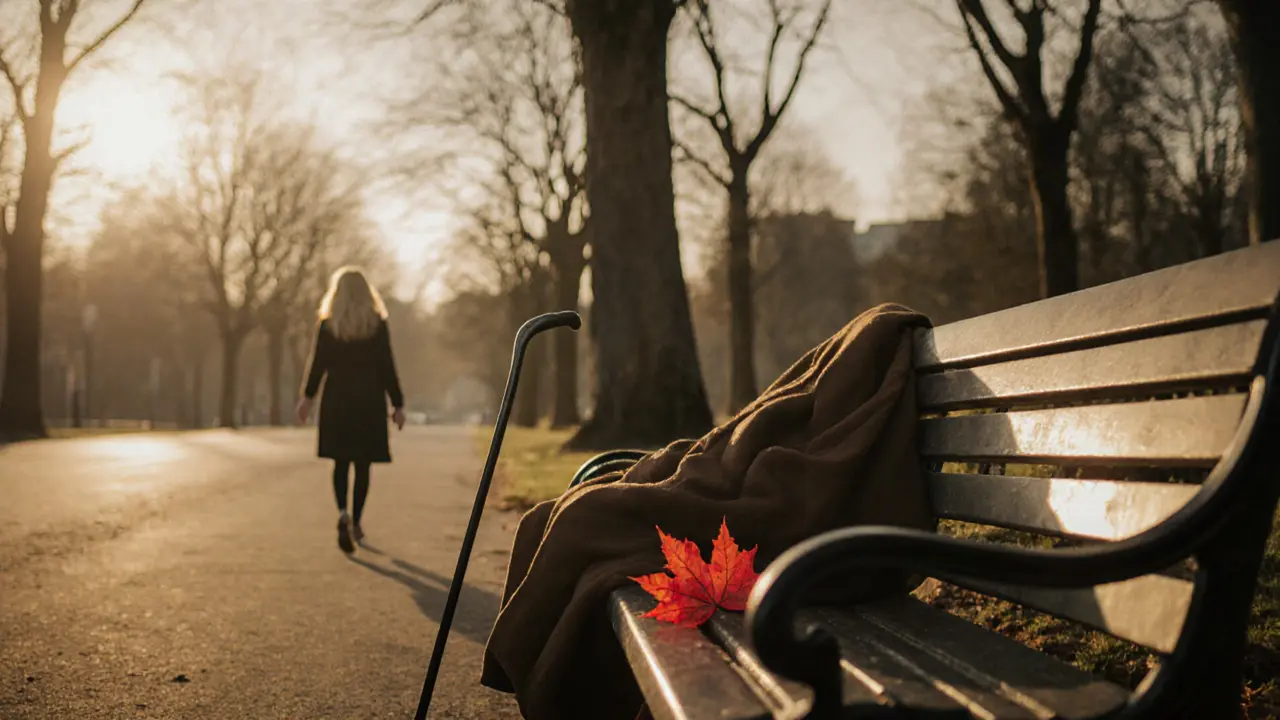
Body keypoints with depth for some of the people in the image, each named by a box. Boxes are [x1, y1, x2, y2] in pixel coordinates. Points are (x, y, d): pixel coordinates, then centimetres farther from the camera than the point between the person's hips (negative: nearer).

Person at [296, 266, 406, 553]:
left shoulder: (327, 325, -1)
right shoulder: (378, 325, -2)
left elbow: (318, 365, 0)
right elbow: (387, 368, -3)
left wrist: (308, 397, 11)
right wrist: (397, 403, 2)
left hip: (337, 400, 0)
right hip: (369, 401, 0)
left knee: (341, 462, 7)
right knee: (362, 464, 8)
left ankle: (343, 513, -16)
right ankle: (355, 522, 10)